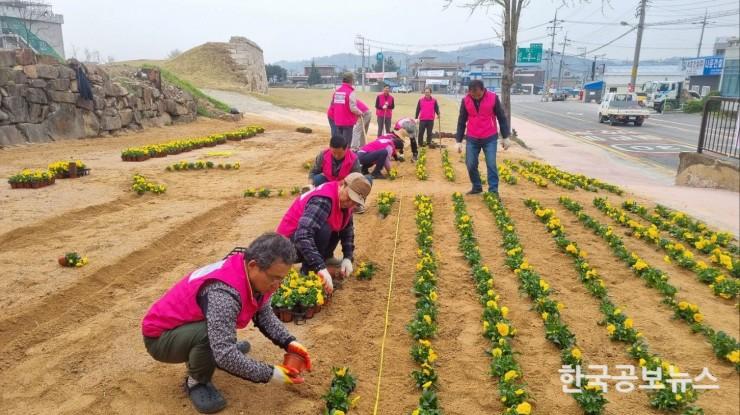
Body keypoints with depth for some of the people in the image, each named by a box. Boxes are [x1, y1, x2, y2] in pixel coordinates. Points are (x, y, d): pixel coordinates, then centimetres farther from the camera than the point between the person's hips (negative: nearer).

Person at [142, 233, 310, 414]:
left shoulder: (254, 275, -12)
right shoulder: (224, 292, -38)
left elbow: (264, 314, 4)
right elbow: (225, 355, -40)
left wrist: (288, 342, -11)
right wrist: (269, 374, -29)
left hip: (190, 326, 9)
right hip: (160, 337, -8)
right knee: (215, 331, -33)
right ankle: (196, 382, -3)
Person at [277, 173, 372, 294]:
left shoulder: (344, 200, -3)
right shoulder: (323, 200, -30)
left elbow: (347, 228, 9)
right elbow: (303, 235, -42)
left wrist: (348, 257, -5)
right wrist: (321, 267, -47)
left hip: (310, 238, 9)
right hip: (290, 242, -8)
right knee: (323, 230, -32)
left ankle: (325, 257, 15)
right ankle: (308, 272, -15)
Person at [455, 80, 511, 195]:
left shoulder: (493, 97, -10)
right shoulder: (465, 100, -5)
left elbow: (502, 117, -1)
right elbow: (461, 121, 4)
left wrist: (506, 137, -2)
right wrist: (459, 141, 2)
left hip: (490, 138, -2)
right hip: (472, 139, 2)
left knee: (491, 165, -3)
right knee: (471, 164, 4)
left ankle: (493, 191, 4)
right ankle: (477, 187, 23)